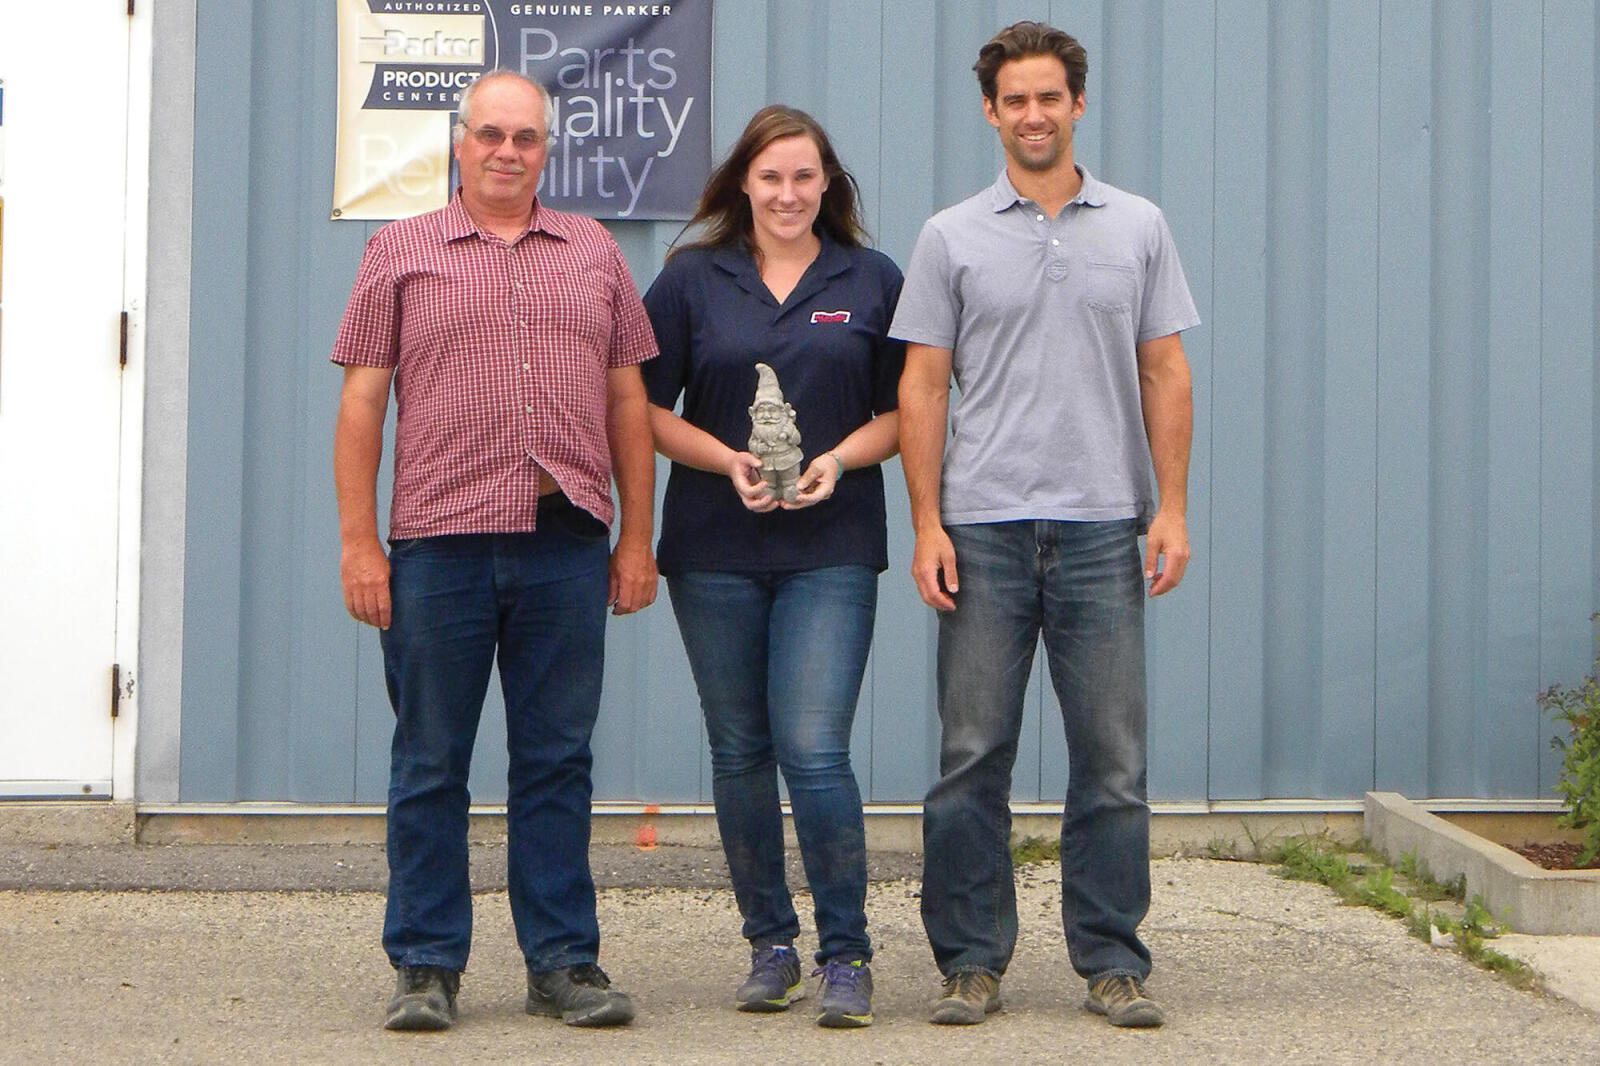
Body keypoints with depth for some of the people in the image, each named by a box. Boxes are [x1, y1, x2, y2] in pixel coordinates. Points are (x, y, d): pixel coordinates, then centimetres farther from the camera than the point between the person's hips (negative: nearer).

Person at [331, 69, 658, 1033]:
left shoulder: (595, 253, 14)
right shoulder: (402, 252, 8)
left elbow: (628, 401, 14)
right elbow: (362, 403, 3)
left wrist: (637, 537, 8)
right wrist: (359, 541, -4)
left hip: (568, 543, 2)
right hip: (439, 541, -2)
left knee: (557, 761, 5)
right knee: (431, 765, 3)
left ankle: (565, 962, 11)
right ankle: (426, 967, 10)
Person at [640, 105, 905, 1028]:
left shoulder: (873, 282, 7)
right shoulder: (692, 280, 7)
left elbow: (903, 412, 8)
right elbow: (650, 408, 5)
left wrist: (838, 460, -10)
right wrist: (730, 461, -10)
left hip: (832, 547, -2)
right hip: (714, 547, 2)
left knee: (814, 749, -12)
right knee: (740, 751, 7)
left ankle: (847, 955, -2)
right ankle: (770, 944, 20)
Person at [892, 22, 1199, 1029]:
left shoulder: (1138, 227, 9)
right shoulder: (953, 237, 6)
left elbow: (1165, 374, 8)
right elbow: (922, 386, 4)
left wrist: (1171, 508, -1)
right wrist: (927, 523, -4)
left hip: (1104, 528, 1)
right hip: (984, 527, 0)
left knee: (1113, 758, 2)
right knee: (973, 756, 2)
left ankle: (1114, 960, 10)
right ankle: (972, 960, 10)